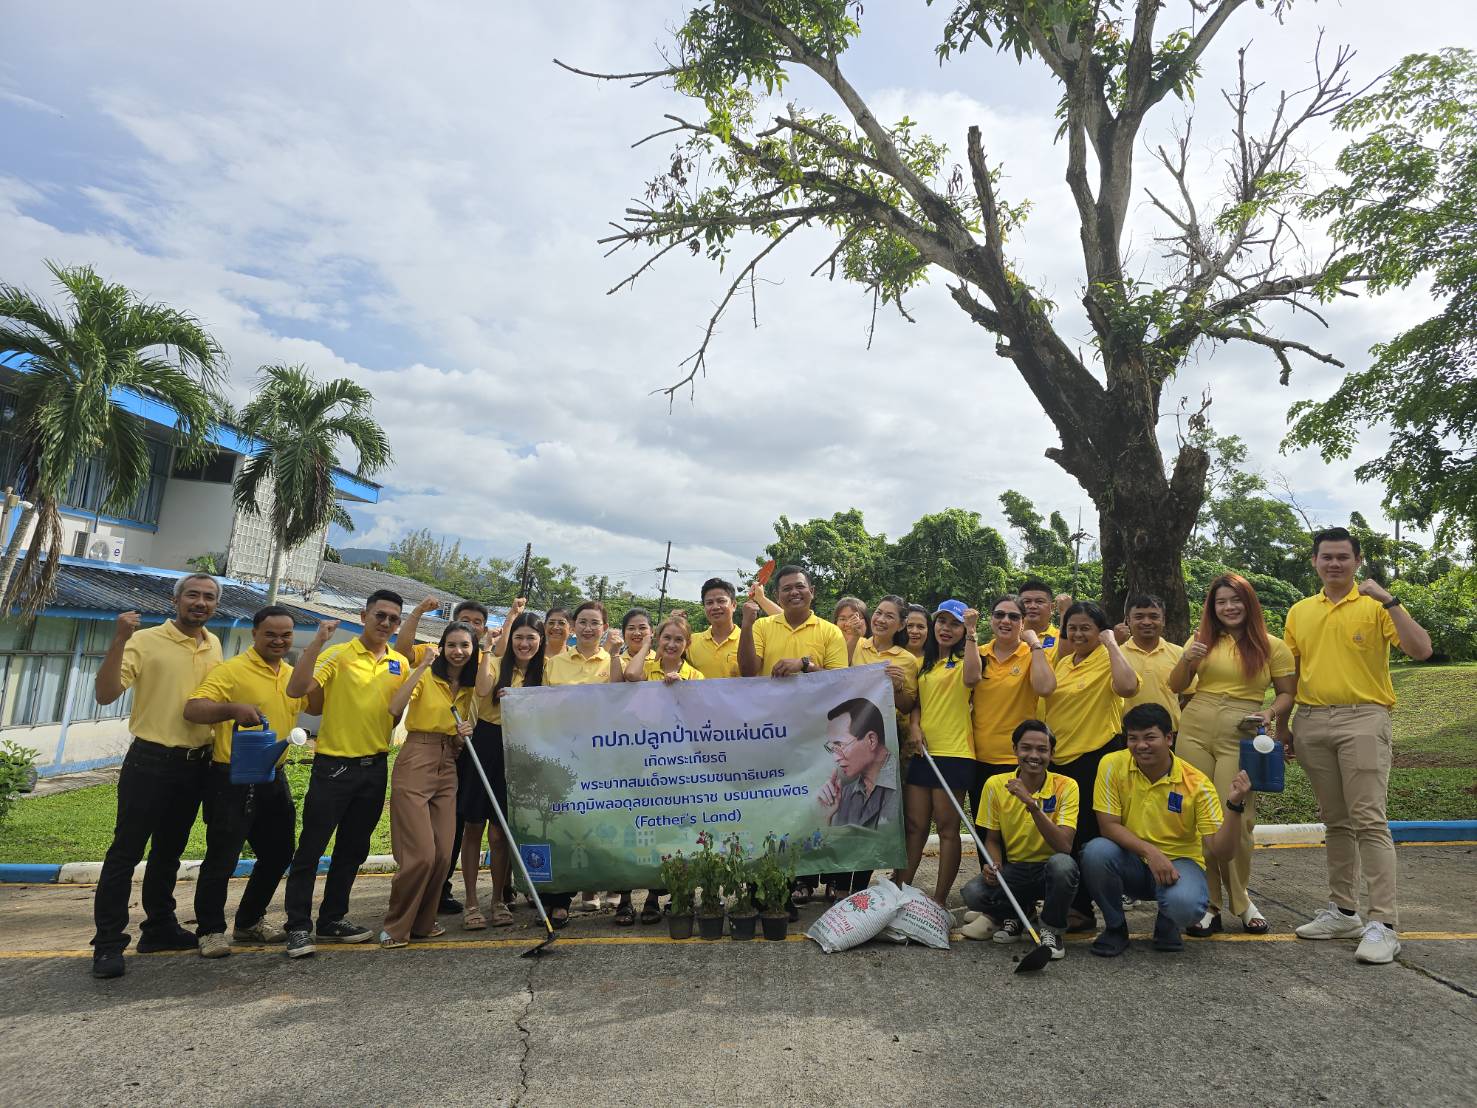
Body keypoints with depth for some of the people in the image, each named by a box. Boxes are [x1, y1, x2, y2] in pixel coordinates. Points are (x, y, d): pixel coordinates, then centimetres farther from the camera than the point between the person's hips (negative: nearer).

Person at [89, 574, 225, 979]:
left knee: (169, 852, 17)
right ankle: (108, 942, 11)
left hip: (196, 765, 6)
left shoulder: (214, 645, 7)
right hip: (150, 762, -6)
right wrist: (119, 641, -28)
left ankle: (160, 927, 29)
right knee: (126, 851, 0)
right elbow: (105, 694, -19)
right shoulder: (146, 641, -10)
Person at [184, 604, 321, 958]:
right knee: (222, 859, 1)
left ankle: (249, 922, 33)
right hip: (233, 780, -7)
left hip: (273, 779, 8)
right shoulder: (233, 670, -13)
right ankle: (211, 930, 20)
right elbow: (192, 709, -21)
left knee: (277, 855, 16)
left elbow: (316, 706, 23)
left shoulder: (293, 675, 9)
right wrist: (233, 709, -40)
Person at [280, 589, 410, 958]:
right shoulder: (337, 655, -9)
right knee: (311, 848, 1)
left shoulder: (401, 664, 6)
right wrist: (317, 640, -28)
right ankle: (299, 927, 13)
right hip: (334, 765, -5)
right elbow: (296, 689, -23)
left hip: (375, 767, 5)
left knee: (353, 850, 15)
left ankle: (333, 919, 29)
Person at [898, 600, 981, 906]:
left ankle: (939, 900, 9)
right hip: (922, 752, 6)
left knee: (947, 828, 2)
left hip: (954, 753, -6)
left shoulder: (963, 659, -1)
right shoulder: (925, 663, 18)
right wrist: (914, 725, -1)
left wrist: (971, 633, -19)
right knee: (914, 825, 9)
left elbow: (971, 678, -24)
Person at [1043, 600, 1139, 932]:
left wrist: (1112, 644, -24)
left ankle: (1082, 910, 16)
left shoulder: (1107, 659, -11)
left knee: (1083, 836, 2)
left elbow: (1127, 686, -33)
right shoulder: (1063, 661, 11)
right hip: (1059, 756, 8)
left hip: (1094, 756, -8)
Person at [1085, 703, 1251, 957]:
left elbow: (1220, 850, -16)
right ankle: (1115, 927, -2)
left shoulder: (1197, 784, -13)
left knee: (1184, 903, -35)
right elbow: (1108, 825, -14)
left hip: (1178, 861, -1)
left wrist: (1234, 805, -30)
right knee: (1096, 851, -32)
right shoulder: (1113, 766, -12)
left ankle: (1167, 926, 8)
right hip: (1131, 862, 1)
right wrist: (1150, 851, -27)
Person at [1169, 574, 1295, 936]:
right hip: (1194, 731, 3)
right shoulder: (1202, 640, 10)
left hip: (1240, 738, -2)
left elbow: (1287, 693, 7)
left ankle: (1240, 900, 17)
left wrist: (1271, 713, -12)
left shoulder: (1272, 646, 4)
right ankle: (1207, 903, 14)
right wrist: (1186, 660, -8)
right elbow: (1175, 687, 10)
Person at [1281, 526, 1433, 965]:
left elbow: (1421, 649, -15)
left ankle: (1384, 924, -2)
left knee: (1368, 820, -8)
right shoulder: (1299, 613, 11)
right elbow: (1289, 674, 14)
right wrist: (1282, 725, 11)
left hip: (1362, 718, -5)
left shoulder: (1376, 606, -2)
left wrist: (1389, 601, -21)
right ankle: (1343, 911, 22)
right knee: (1335, 821, 12)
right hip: (1311, 722, 5)